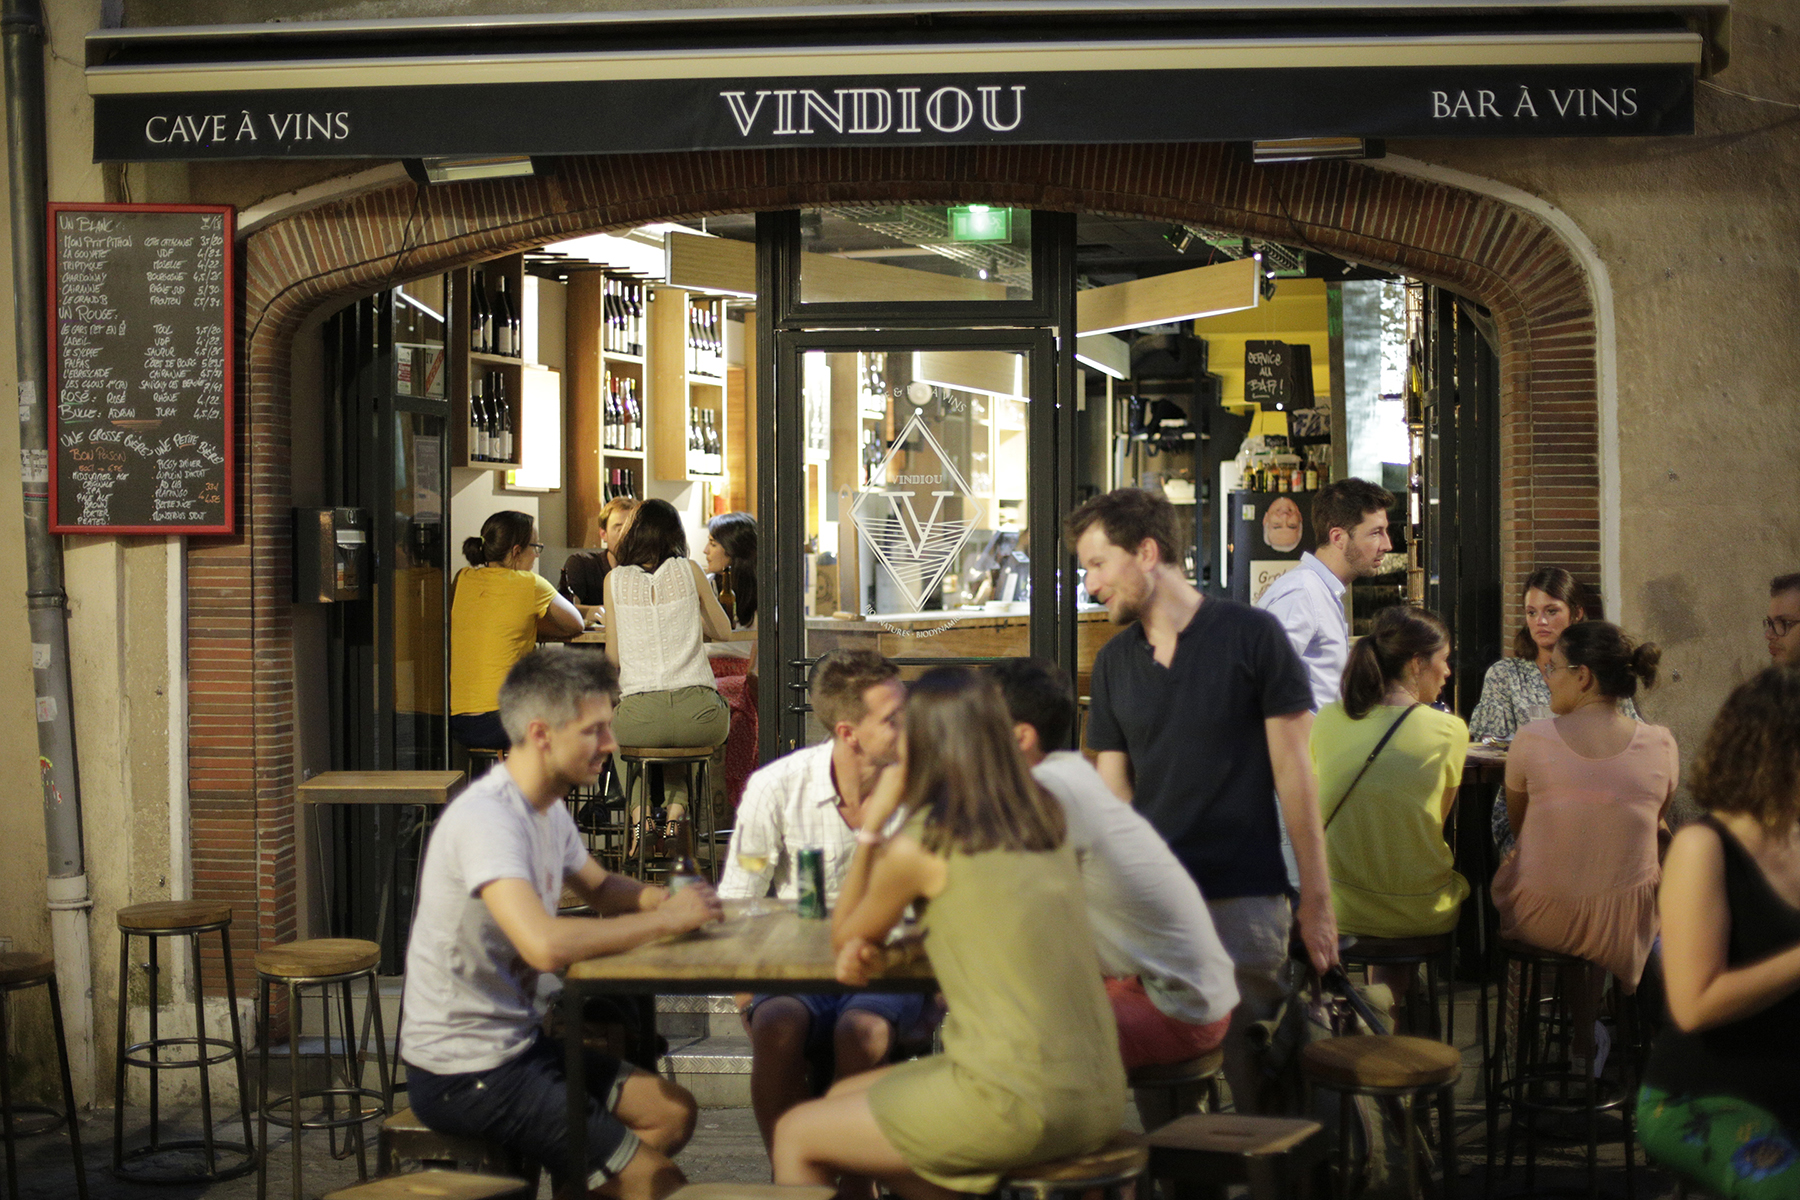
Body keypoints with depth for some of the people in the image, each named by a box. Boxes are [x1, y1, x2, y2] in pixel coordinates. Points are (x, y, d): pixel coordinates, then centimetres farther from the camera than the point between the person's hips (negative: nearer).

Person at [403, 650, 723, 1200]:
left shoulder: (547, 810, 6)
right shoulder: (487, 819, -24)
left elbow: (600, 887, 24)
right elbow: (546, 944, -37)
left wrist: (664, 897, 1)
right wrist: (663, 920, -25)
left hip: (518, 1042, 9)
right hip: (463, 1073, -9)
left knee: (672, 1112, 13)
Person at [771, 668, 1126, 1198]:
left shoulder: (918, 847, -10)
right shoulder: (1045, 820, 9)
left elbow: (844, 936, 8)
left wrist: (873, 822, 8)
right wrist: (880, 948, 7)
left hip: (1019, 1103, -8)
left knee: (795, 1135, 11)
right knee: (843, 1097, 24)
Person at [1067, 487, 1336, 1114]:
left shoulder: (1251, 636, -3)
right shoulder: (1113, 662, 11)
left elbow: (1294, 775, -3)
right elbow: (1113, 792, 12)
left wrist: (1316, 899, -6)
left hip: (1241, 902, -4)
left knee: (1257, 1082, -1)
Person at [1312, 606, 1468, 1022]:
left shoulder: (1327, 721, -2)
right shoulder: (1449, 730, -11)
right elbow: (1438, 820, 2)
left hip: (1342, 905, 3)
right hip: (1419, 911, -3)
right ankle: (1388, 998, 20)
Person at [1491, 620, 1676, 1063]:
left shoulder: (1533, 739, -14)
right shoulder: (1661, 745, -10)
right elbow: (1653, 822, 8)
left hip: (1539, 920, -1)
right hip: (1624, 926, 1)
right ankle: (1584, 1035, 43)